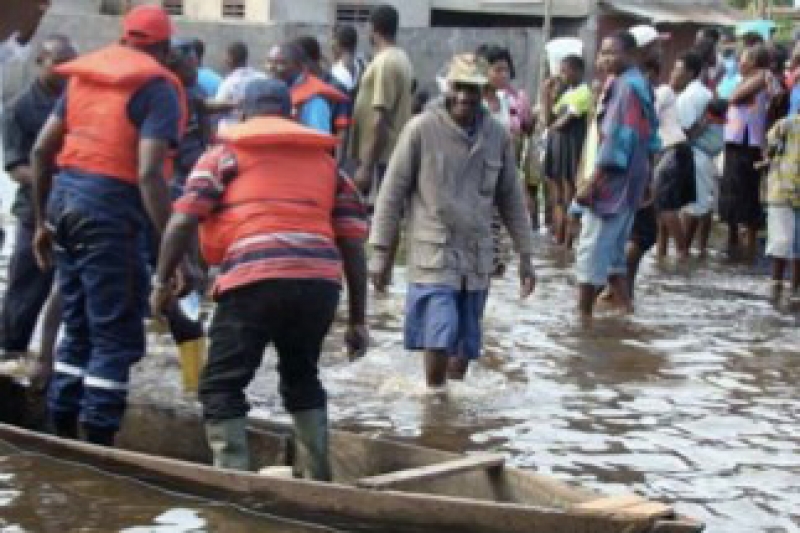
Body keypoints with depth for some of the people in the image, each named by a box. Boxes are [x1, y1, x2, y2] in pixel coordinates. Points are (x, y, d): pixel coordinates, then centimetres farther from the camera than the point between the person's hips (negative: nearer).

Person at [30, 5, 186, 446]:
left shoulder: (84, 75, 15)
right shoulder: (157, 88, -6)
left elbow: (42, 150, 15)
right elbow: (148, 174, -18)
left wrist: (43, 221, 23)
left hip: (65, 198, 7)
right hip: (110, 210, -7)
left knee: (77, 327, 18)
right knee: (117, 336, -1)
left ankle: (62, 436, 21)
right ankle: (96, 446, -3)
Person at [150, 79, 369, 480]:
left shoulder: (225, 154, 18)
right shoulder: (325, 160, 27)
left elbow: (183, 221, 3)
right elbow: (353, 242, 19)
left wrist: (162, 282, 12)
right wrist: (358, 320, 20)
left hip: (255, 280, -4)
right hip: (320, 283, 4)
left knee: (221, 384, 6)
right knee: (301, 376, 26)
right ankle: (317, 477, 25)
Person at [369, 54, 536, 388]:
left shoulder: (498, 136, 6)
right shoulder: (422, 129, -7)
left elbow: (511, 199, 14)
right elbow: (392, 193, -3)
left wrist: (525, 255, 12)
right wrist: (381, 252, -4)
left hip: (477, 259, 4)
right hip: (432, 255, -4)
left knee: (465, 344, 9)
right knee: (441, 337, -15)